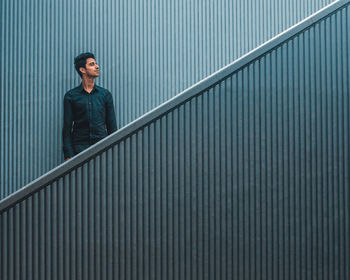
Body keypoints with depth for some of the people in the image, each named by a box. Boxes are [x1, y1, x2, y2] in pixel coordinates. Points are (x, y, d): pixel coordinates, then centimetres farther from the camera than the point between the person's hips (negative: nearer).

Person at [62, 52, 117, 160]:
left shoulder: (105, 94, 12)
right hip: (79, 147, -1)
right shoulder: (71, 96, 6)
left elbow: (112, 127, 13)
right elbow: (67, 128, 5)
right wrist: (68, 155, -4)